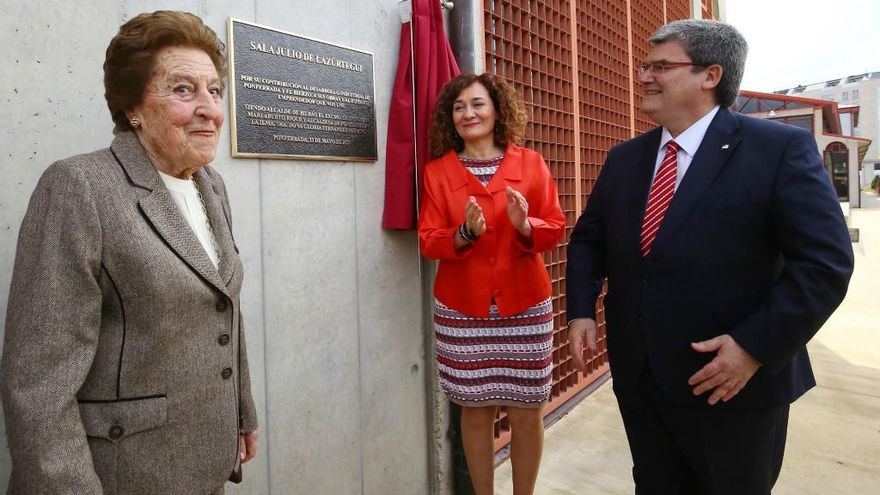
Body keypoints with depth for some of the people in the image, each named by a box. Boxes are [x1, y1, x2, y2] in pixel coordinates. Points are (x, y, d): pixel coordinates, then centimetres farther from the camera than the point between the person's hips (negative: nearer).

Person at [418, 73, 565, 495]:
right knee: (475, 410, 9)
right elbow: (427, 241, -1)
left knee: (527, 413, 7)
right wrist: (465, 233, -20)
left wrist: (525, 225, -19)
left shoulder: (531, 163, 3)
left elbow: (555, 228, 2)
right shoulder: (437, 171, 3)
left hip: (525, 306, 1)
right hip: (461, 310, 0)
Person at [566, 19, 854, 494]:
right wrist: (581, 310, -1)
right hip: (637, 374, 5)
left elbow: (826, 261, -14)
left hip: (735, 380, -4)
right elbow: (588, 238, 12)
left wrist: (756, 346, -21)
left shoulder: (782, 148, -10)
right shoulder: (624, 158, 6)